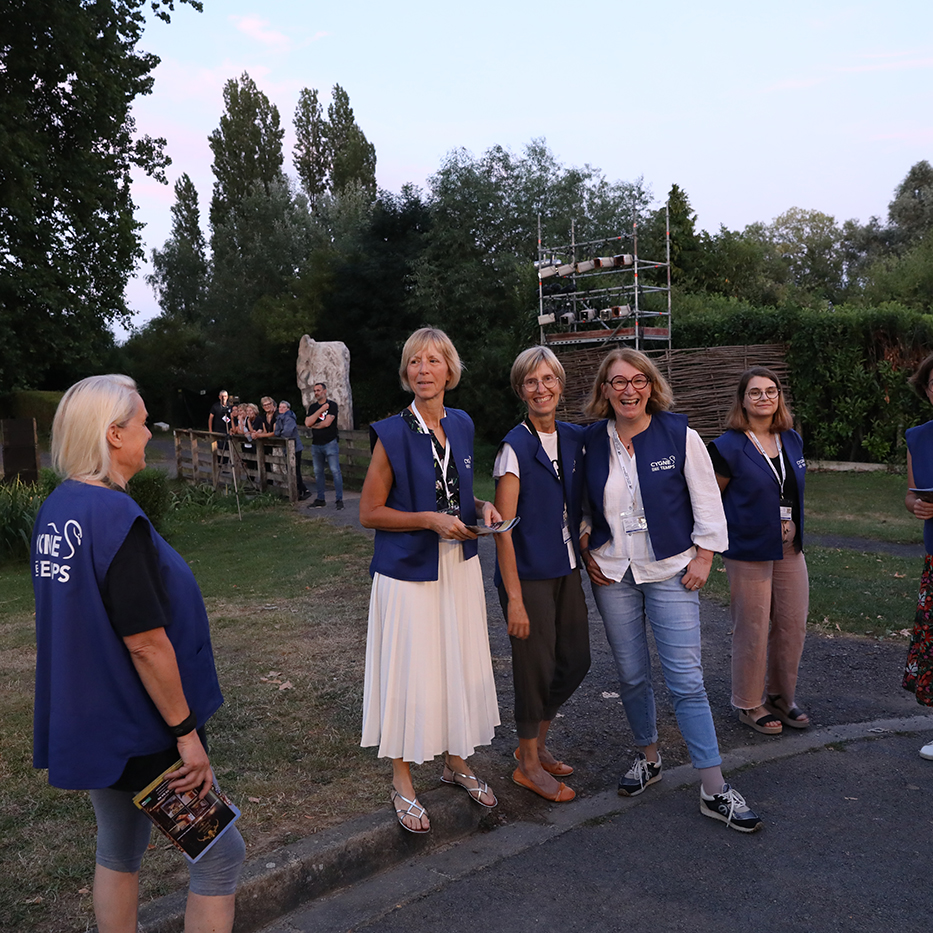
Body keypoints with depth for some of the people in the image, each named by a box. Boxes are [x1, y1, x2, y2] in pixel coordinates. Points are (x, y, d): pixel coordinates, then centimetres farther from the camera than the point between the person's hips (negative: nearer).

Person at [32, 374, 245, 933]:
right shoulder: (115, 516, -25)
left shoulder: (57, 509, 4)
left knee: (119, 850, 24)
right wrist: (186, 731, -18)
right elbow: (145, 641, -26)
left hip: (88, 721, 9)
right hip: (138, 730, -9)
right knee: (221, 854, 6)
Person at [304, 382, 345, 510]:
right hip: (316, 444, 6)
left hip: (330, 443, -6)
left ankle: (339, 499, -6)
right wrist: (321, 410, -9)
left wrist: (314, 425, 0)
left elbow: (327, 423, -15)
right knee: (318, 472, 10)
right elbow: (307, 423, -4)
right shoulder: (313, 407, 13)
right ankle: (320, 499, 17)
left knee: (335, 471, -9)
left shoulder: (332, 405, -4)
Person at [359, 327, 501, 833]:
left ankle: (456, 761, 34)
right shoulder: (392, 434, -13)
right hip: (409, 570, -5)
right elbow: (369, 512, -10)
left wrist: (481, 507, 0)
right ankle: (402, 780, 22)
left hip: (459, 564, 6)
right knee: (409, 671, 2)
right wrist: (429, 519, -19)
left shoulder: (461, 425, 5)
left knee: (460, 663, 14)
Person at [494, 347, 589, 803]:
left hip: (567, 568, 7)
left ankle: (536, 743, 36)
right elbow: (503, 529, -16)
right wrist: (514, 598, -18)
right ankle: (529, 763, 25)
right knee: (536, 667, 3)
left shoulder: (575, 439, 6)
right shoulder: (516, 447, -14)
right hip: (528, 573, -7)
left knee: (576, 661, 13)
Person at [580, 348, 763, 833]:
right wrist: (585, 549, 5)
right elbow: (578, 503, 14)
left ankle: (714, 789, 5)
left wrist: (703, 555, -4)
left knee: (686, 679, -4)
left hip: (671, 573, -2)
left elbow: (707, 500, 0)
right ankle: (648, 756, 34)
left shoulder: (679, 436, -5)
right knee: (632, 674, 12)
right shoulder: (591, 441, 1)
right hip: (613, 575, 3)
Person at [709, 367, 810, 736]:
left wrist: (793, 529, 18)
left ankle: (781, 697, 30)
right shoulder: (729, 447, -11)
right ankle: (748, 704, 19)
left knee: (793, 625, 11)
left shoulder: (792, 440, 8)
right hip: (749, 553, -6)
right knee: (753, 630, 1)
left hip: (789, 550, 6)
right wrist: (731, 533, -4)